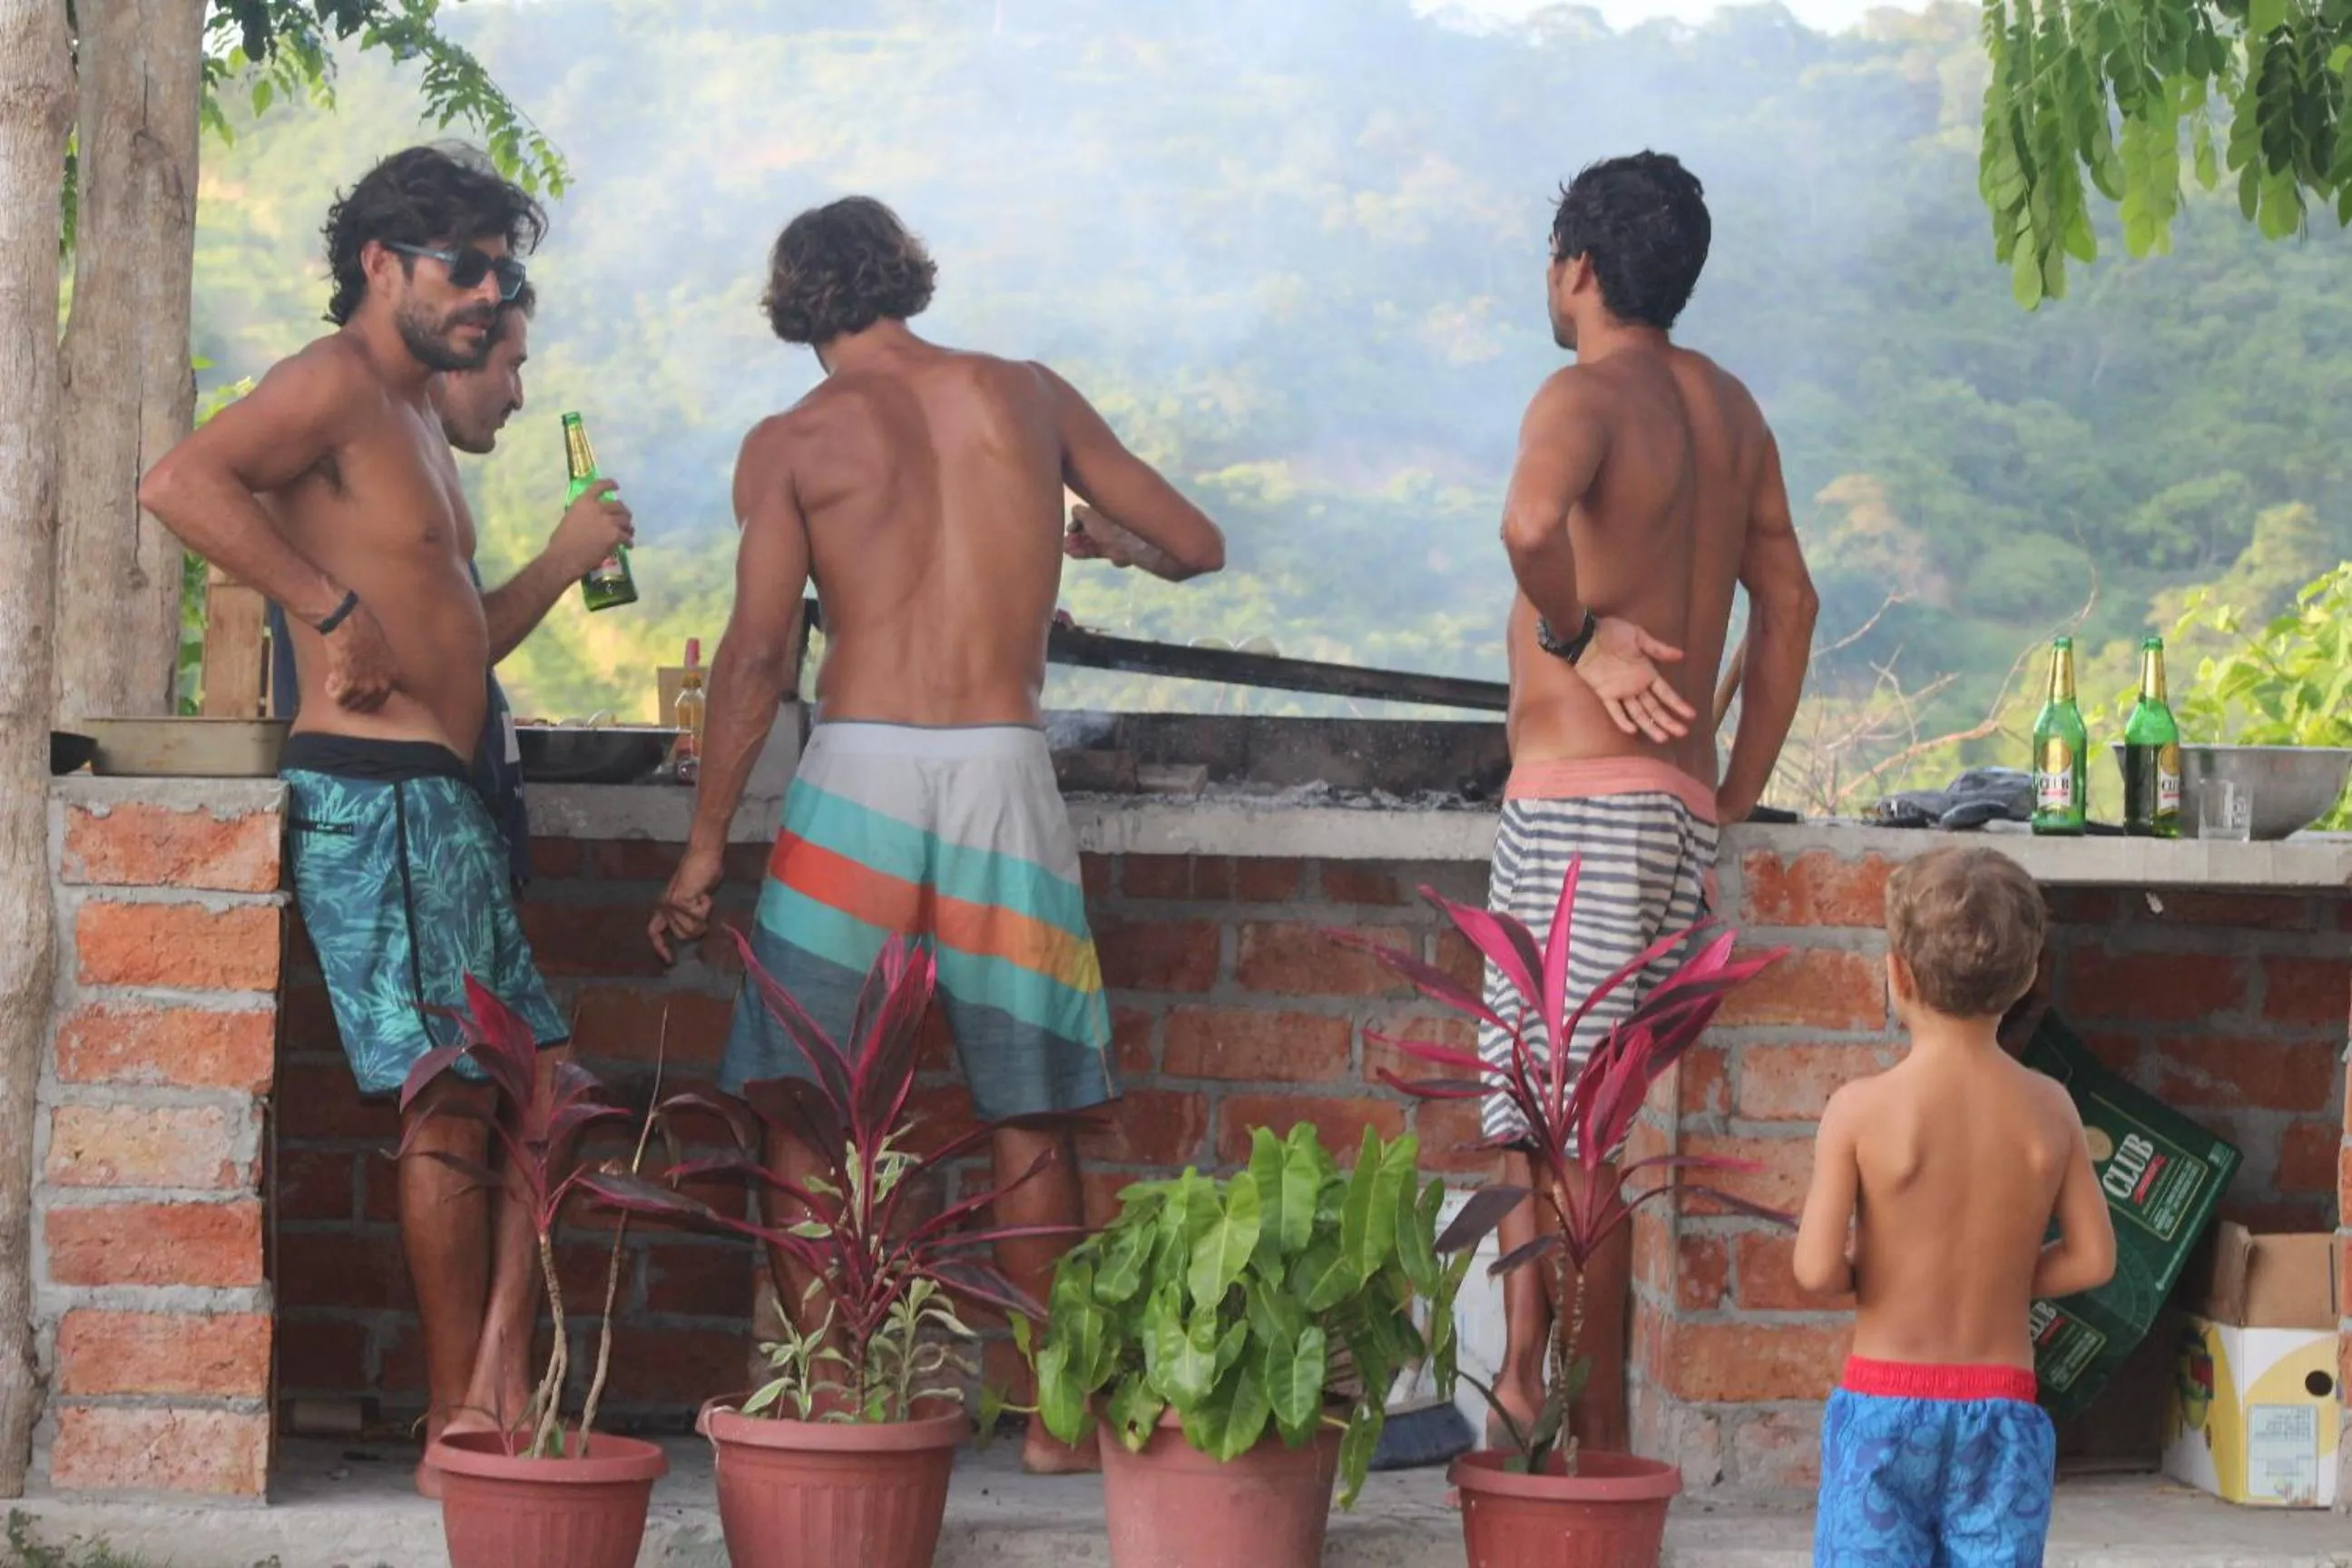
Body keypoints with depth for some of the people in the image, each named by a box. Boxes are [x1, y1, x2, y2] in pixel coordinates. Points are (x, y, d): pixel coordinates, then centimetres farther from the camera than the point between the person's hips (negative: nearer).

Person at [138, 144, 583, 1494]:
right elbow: (182, 482, -27)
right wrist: (335, 611, -26)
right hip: (379, 788, -10)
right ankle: (462, 1432, -2)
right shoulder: (337, 383, -9)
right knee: (454, 1104, -8)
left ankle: (496, 1396, 6)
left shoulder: (415, 415, 22)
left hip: (445, 795, 10)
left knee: (543, 1085, 8)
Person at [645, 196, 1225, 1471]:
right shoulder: (1027, 396, 10)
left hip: (857, 768, -2)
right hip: (1004, 767, 2)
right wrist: (1106, 535, 38)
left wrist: (705, 843, 1)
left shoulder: (792, 442, 3)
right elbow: (1195, 546, 16)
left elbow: (758, 655, -4)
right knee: (1029, 1113, 9)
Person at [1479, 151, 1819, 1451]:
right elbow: (1787, 600, 22)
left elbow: (1532, 519, -34)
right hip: (1679, 808, 9)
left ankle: (1593, 1439, -5)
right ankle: (1524, 1389, 19)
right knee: (1527, 1111, 15)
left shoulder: (1587, 395, -11)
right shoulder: (1727, 406, 16)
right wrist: (1738, 794, 22)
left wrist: (1572, 632, -16)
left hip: (1582, 801, -8)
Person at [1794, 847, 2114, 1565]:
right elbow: (2093, 1257, 3)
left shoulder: (1862, 1109, -11)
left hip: (1886, 1405, -2)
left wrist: (1862, 1273, 6)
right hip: (2003, 1411, 3)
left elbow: (1815, 1269, -14)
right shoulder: (2048, 1108, -1)